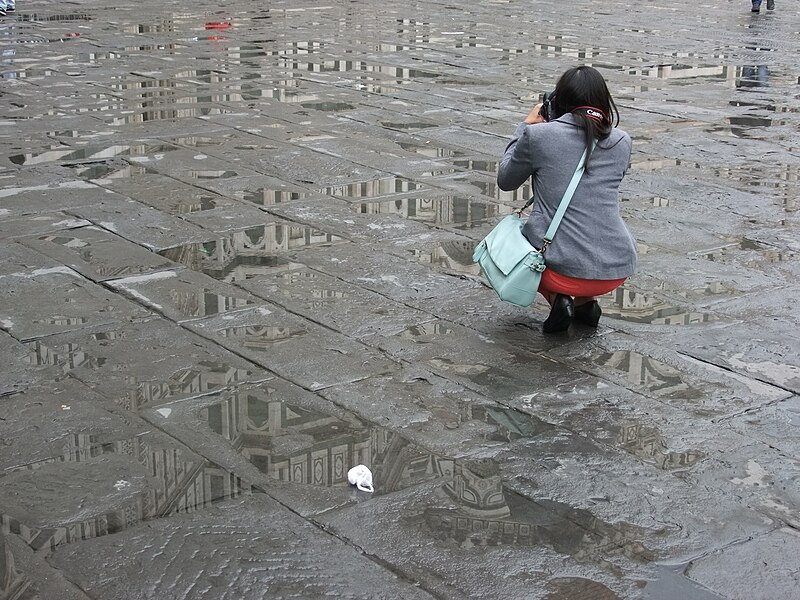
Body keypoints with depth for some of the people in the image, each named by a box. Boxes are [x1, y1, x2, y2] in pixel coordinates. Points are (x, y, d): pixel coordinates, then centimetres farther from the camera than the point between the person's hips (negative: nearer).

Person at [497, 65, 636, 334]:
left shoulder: (538, 135, -6)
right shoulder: (621, 142, 4)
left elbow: (505, 181, 12)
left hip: (563, 269, -3)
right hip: (617, 271, 3)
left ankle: (557, 297, 4)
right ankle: (586, 301, 14)